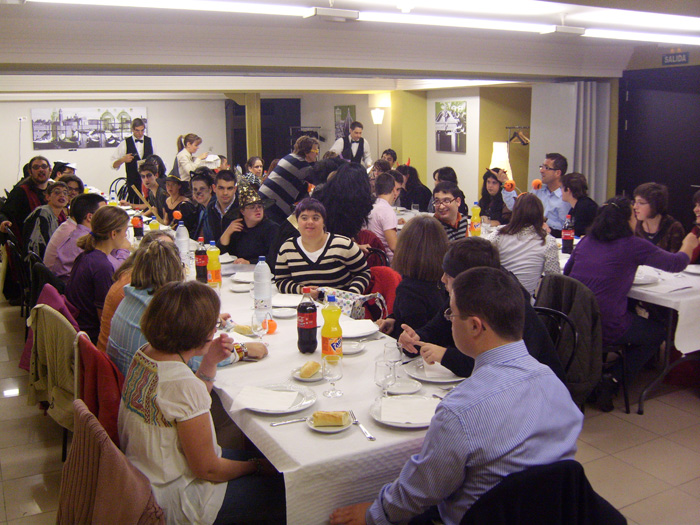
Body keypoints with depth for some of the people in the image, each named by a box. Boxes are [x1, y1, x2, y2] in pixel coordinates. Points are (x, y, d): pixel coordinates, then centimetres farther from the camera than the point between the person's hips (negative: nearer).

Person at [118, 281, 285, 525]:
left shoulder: (144, 353, -5)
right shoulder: (183, 383, -31)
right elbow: (207, 469, -22)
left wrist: (210, 362, -1)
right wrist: (256, 466, -5)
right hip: (175, 502, -9)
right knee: (285, 488, 1)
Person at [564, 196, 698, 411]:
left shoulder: (586, 241, 8)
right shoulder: (633, 246, -5)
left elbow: (566, 272, 23)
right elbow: (677, 263, 7)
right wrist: (688, 246, 29)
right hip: (607, 329, -6)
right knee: (658, 331, 20)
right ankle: (612, 379, 8)